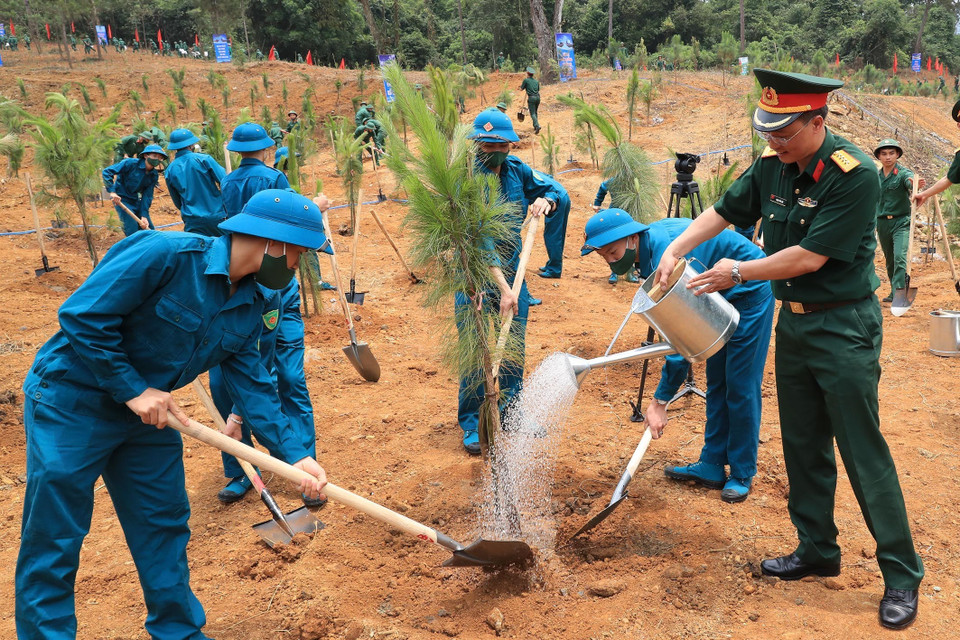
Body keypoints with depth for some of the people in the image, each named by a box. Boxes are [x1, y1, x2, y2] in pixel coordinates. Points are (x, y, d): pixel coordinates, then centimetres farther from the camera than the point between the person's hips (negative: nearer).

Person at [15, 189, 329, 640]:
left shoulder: (249, 306, -2)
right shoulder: (166, 254, -27)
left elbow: (251, 383, -2)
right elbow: (82, 315, -26)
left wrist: (295, 455, -11)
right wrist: (133, 389, -23)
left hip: (147, 413, 8)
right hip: (71, 401, -7)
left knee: (164, 527, 14)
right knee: (53, 541, 1)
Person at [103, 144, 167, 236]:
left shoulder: (154, 175, -2)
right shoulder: (131, 163, -19)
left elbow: (147, 196, -3)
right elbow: (107, 171, -21)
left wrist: (144, 216, -12)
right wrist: (112, 191, -31)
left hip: (136, 201, 6)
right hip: (121, 199, -6)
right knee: (133, 232, -15)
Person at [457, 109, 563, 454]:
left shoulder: (516, 170, -1)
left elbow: (556, 192, 13)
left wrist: (545, 199, -13)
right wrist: (503, 288, -33)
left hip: (513, 273, 6)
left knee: (514, 349, 12)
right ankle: (472, 425, 13)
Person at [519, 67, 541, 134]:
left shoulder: (526, 80, 1)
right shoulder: (536, 81, 16)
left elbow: (521, 89, 7)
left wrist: (522, 85, 27)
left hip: (531, 97, -5)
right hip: (537, 97, 5)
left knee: (532, 113, -7)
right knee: (535, 112, 20)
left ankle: (537, 126, -25)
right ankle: (535, 126, 21)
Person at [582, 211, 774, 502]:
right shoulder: (650, 242, -5)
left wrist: (660, 401, -30)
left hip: (750, 292, -10)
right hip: (724, 296, 10)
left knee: (740, 385, -5)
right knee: (716, 383, 10)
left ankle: (742, 475, 7)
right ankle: (712, 466, 17)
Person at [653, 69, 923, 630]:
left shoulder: (855, 175, -20)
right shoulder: (772, 168, 1)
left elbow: (810, 257, -23)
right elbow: (724, 211, 12)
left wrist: (738, 273, -13)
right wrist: (675, 250, -2)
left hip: (844, 327, -7)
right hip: (792, 321, 7)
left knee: (864, 452, -3)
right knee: (803, 446, 14)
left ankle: (903, 574, 11)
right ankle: (818, 551, 29)